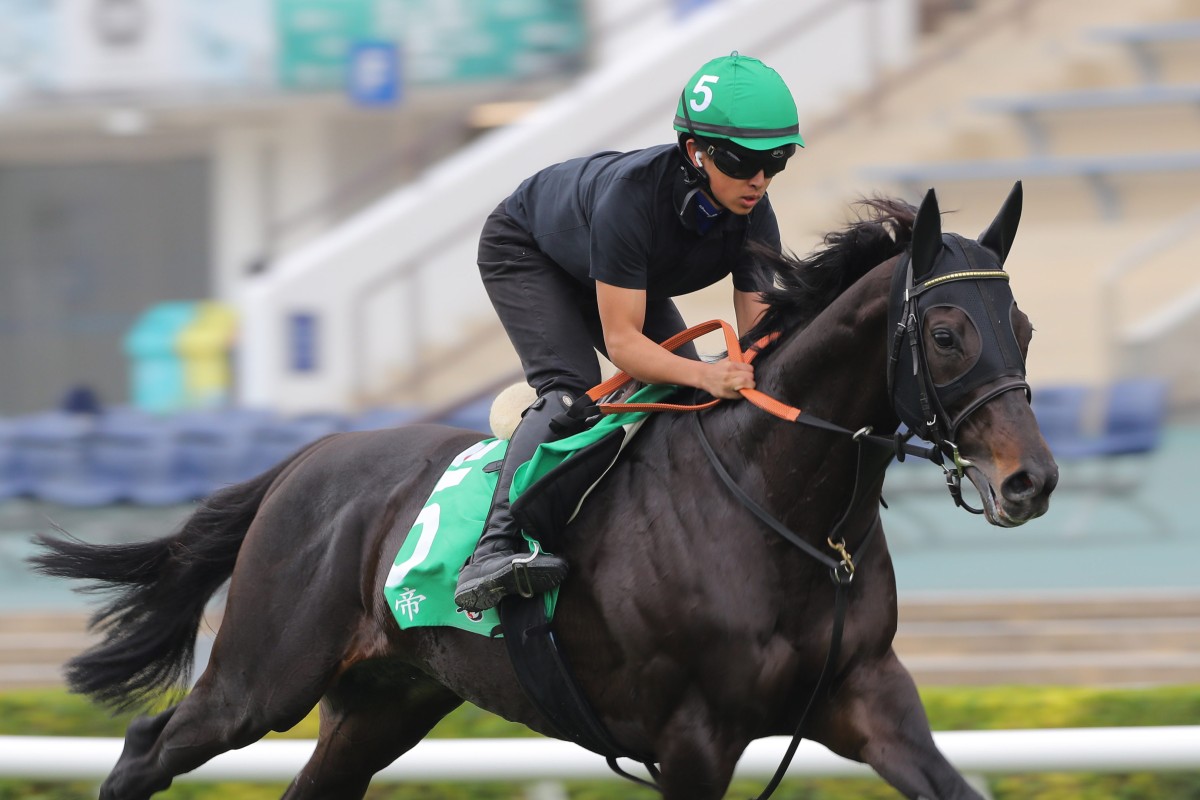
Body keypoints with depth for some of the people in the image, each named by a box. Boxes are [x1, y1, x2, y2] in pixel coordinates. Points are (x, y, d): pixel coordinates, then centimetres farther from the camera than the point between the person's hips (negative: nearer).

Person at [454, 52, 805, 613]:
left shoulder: (753, 219, -27)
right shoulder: (632, 194, -44)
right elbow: (622, 341, -42)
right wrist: (707, 375, -58)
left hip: (626, 274, 7)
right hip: (524, 251, -7)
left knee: (687, 397, -5)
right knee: (571, 387, -28)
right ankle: (494, 549, -39)